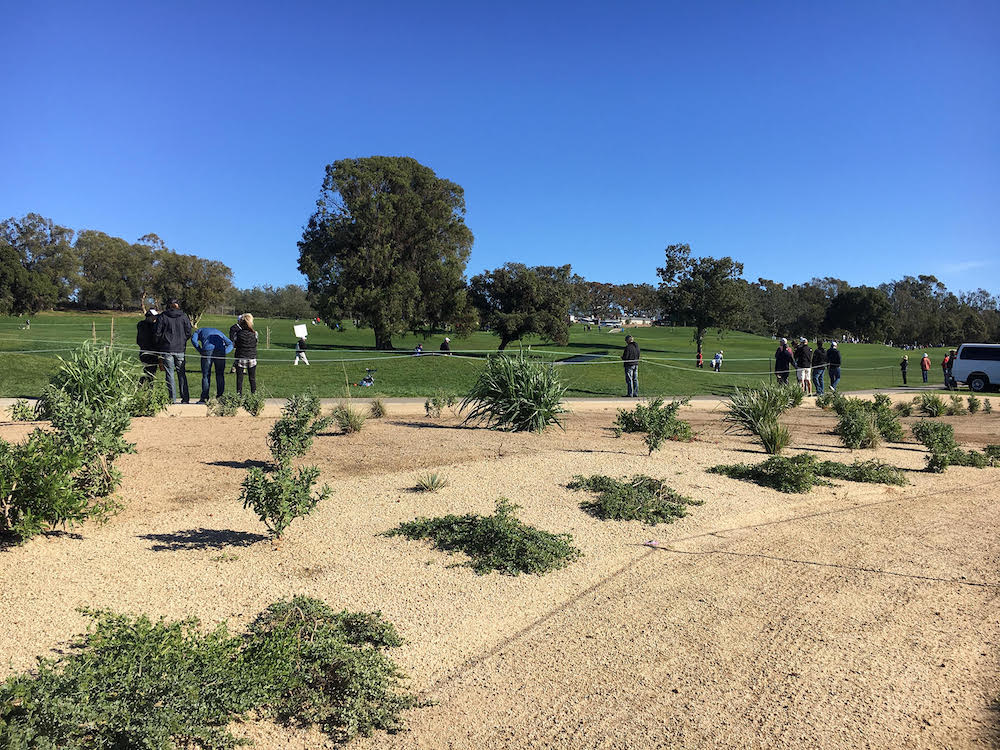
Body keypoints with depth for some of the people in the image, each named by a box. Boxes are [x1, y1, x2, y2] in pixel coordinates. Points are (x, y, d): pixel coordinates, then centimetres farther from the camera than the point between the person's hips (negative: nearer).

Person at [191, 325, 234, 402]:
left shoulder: (199, 331, 29)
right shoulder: (218, 332, 37)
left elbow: (193, 339, 6)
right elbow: (230, 344, 22)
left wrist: (200, 351, 7)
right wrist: (224, 352, 11)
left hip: (207, 350, -2)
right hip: (220, 351, 2)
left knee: (206, 375, 4)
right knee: (220, 375, 10)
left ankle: (204, 398, 1)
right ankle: (220, 397, 7)